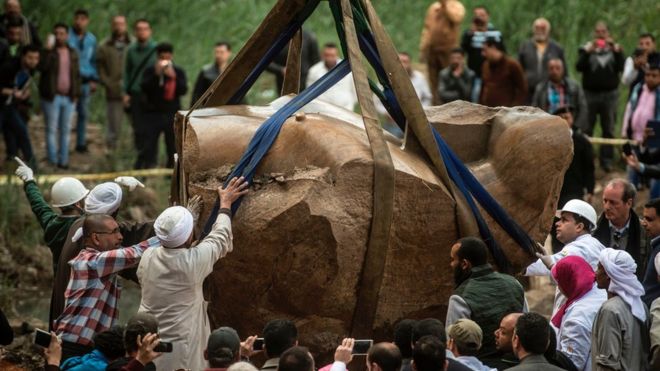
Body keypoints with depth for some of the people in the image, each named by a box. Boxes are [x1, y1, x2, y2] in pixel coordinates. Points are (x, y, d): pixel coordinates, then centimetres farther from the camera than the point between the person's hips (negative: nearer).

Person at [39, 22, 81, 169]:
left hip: (68, 97, 4)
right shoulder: (48, 51, -2)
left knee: (66, 130, 8)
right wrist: (48, 51, -27)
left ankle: (63, 160, 14)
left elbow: (77, 74, 14)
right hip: (52, 96, -4)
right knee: (51, 129, -2)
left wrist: (76, 93, 7)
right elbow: (42, 68, -20)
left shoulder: (73, 53, 11)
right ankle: (53, 161, 0)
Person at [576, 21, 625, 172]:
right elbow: (579, 67, -8)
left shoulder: (615, 49, 8)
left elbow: (620, 67, -6)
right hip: (590, 93, -1)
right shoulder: (586, 48, 6)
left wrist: (616, 50, -18)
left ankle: (607, 160, 5)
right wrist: (588, 51, -18)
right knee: (586, 129, -1)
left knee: (609, 129, 1)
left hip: (609, 93, 1)